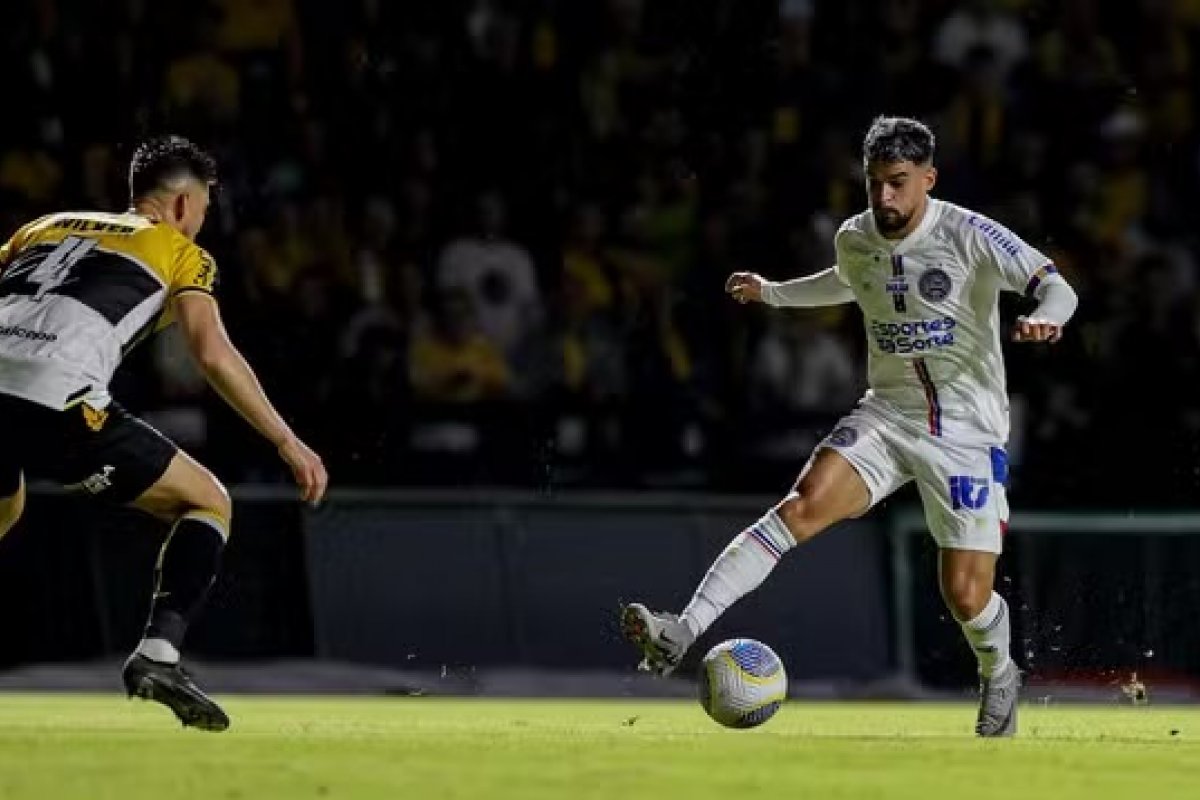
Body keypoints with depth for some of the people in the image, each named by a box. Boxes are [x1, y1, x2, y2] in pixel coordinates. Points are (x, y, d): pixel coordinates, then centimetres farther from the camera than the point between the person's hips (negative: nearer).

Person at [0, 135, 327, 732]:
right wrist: (287, 443, 4)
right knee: (208, 502, 11)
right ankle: (157, 654, -9)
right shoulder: (178, 253, 15)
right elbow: (213, 353, 2)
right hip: (55, 405, -6)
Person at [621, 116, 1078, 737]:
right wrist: (771, 293, 32)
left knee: (966, 598, -9)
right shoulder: (854, 240, 3)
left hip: (966, 432, -4)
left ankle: (998, 676, 28)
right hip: (887, 415, 4)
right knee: (802, 506, -22)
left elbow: (1057, 288, -19)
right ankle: (681, 633, -31)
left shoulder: (968, 236, -14)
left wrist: (1043, 318, -40)